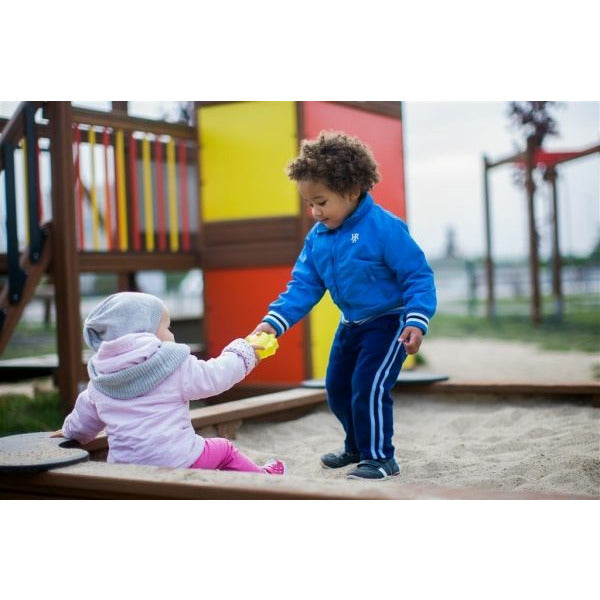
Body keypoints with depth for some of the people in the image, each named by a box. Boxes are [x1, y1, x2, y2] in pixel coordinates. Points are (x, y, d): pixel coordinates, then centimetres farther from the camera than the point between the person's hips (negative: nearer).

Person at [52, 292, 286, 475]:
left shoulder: (100, 378, 10)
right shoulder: (176, 366, -8)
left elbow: (85, 414, 26)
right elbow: (214, 377, 0)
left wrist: (72, 431, 48)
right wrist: (242, 354, 17)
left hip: (125, 463, 4)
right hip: (176, 459, -3)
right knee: (225, 450, 17)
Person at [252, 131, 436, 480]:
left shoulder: (385, 228, -25)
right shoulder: (318, 238, -4)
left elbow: (418, 275, -21)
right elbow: (304, 286, -1)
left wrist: (417, 322, -31)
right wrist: (274, 321, -14)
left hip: (389, 323, -8)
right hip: (352, 324, 8)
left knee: (369, 387, -15)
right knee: (337, 387, 16)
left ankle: (381, 458, 3)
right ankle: (357, 447, 37)